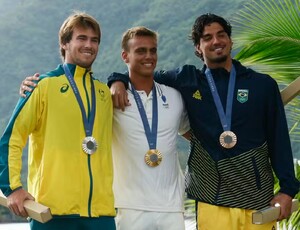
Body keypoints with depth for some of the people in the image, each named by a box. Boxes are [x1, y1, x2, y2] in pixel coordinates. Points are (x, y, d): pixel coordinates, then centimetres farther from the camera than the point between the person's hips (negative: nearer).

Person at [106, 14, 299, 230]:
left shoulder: (263, 84, 4)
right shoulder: (187, 80, 5)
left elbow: (279, 140, 5)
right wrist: (119, 81, -4)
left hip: (258, 199, 0)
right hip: (212, 202, 0)